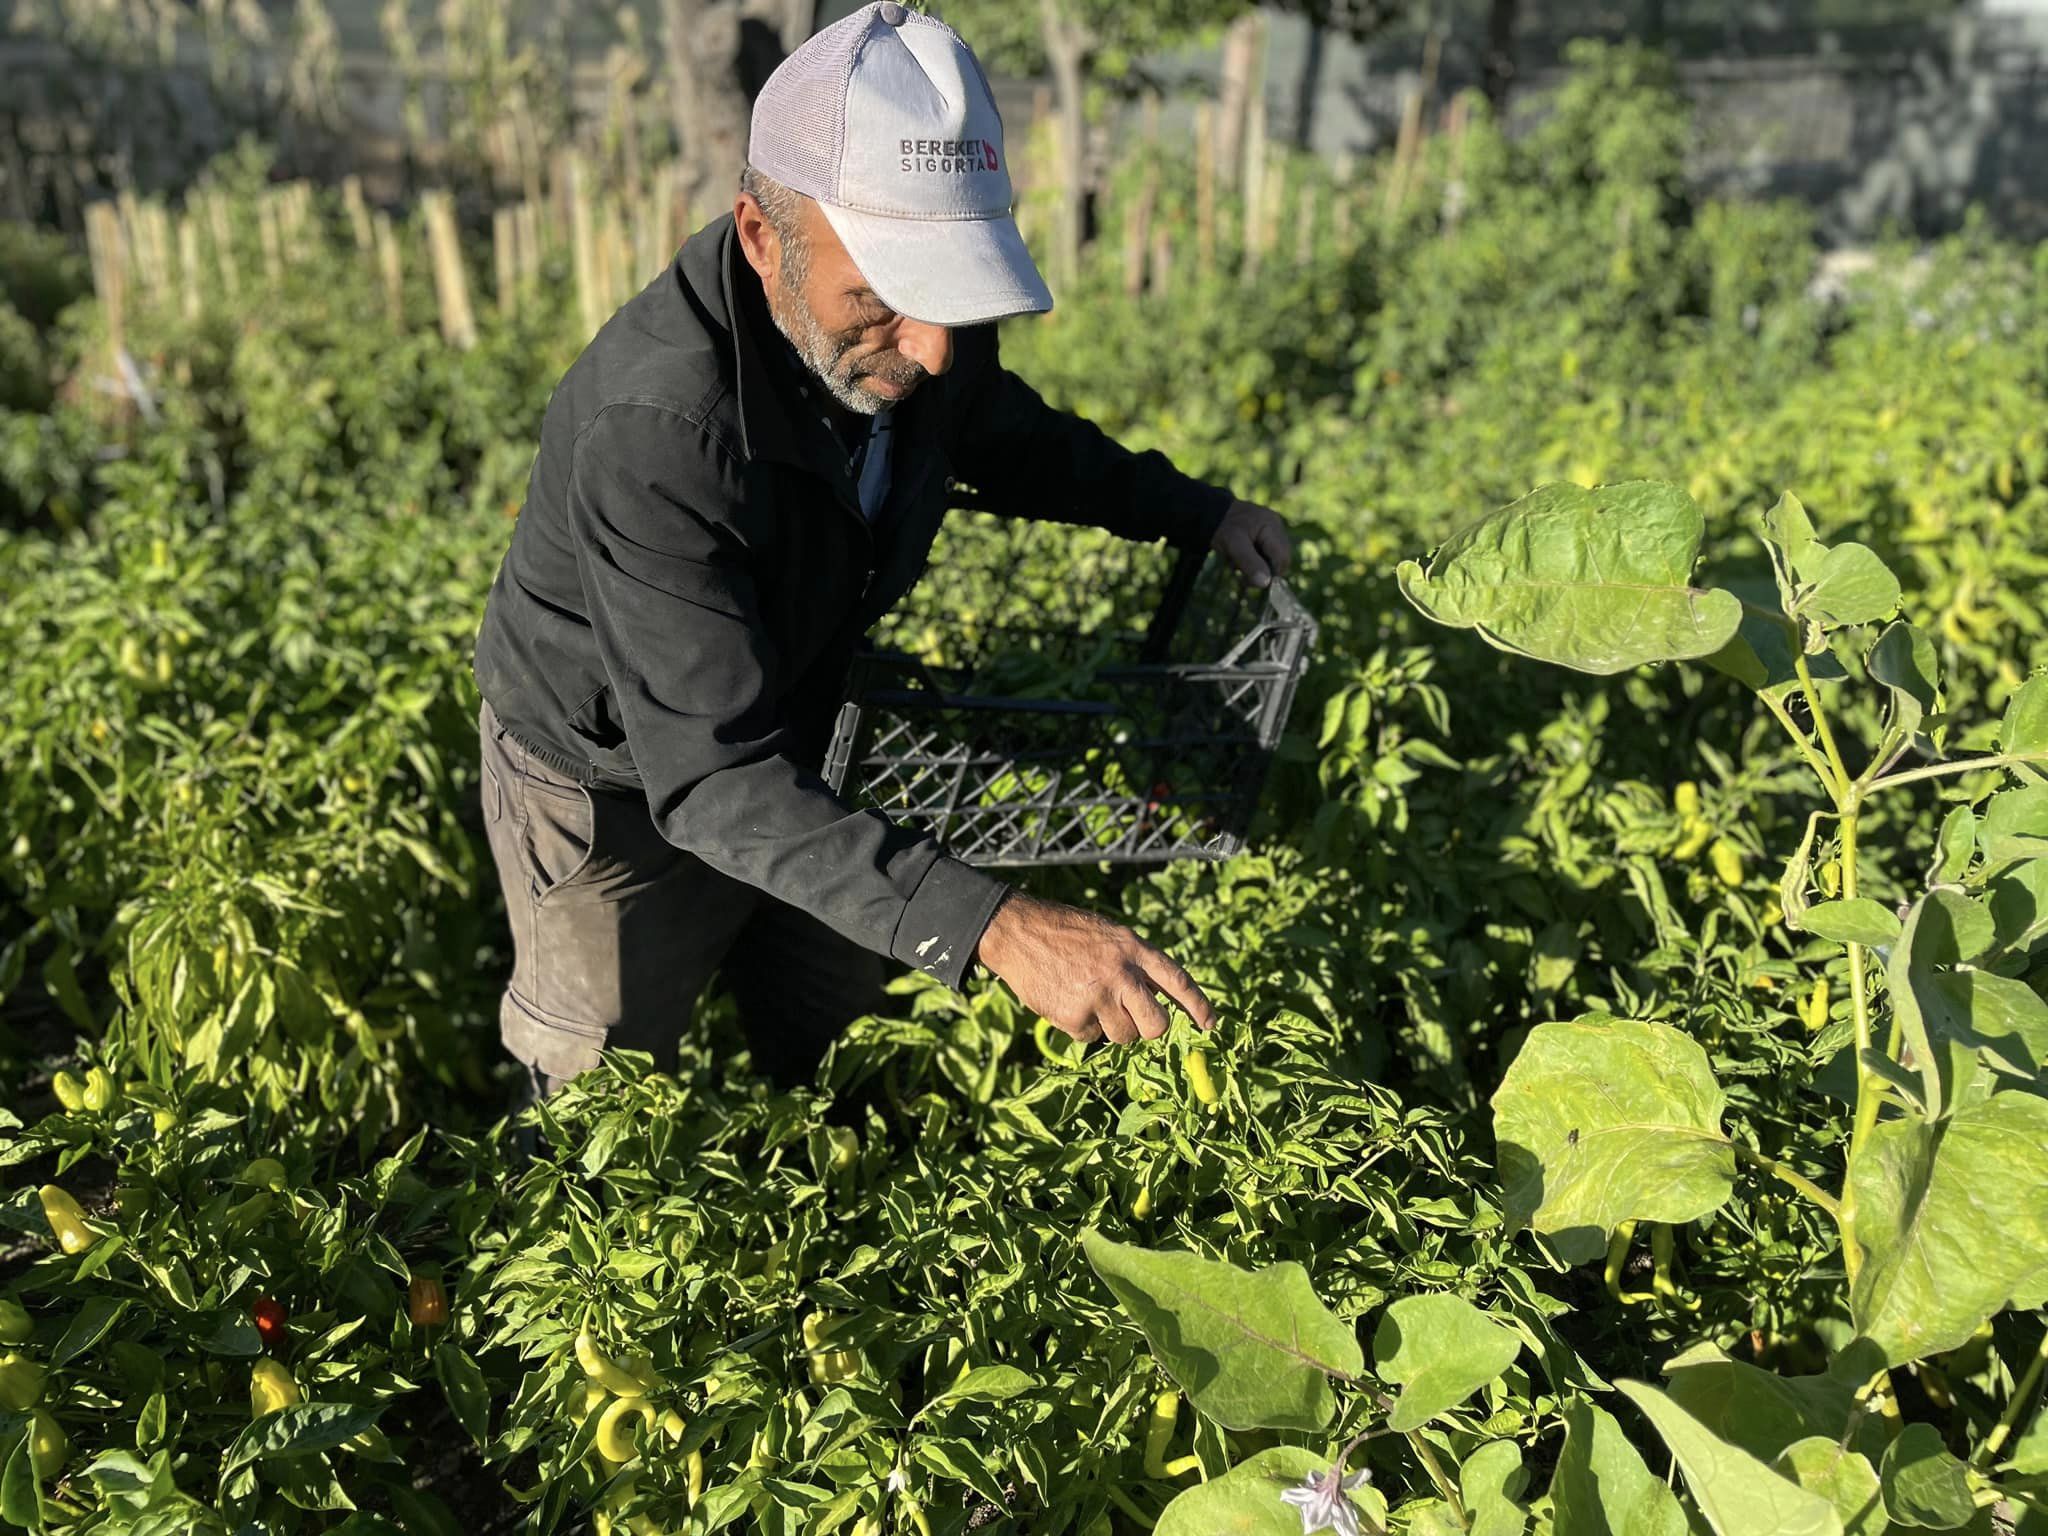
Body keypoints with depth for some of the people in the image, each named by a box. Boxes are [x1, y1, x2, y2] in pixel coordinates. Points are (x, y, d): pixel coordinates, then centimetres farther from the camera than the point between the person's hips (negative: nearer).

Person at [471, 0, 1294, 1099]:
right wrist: (991, 926, -52)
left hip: (788, 747, 6)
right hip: (615, 789, -6)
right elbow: (715, 781, -43)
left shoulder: (905, 334, -17)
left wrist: (1190, 509, -2)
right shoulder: (656, 432, -41)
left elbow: (997, 433, 9)